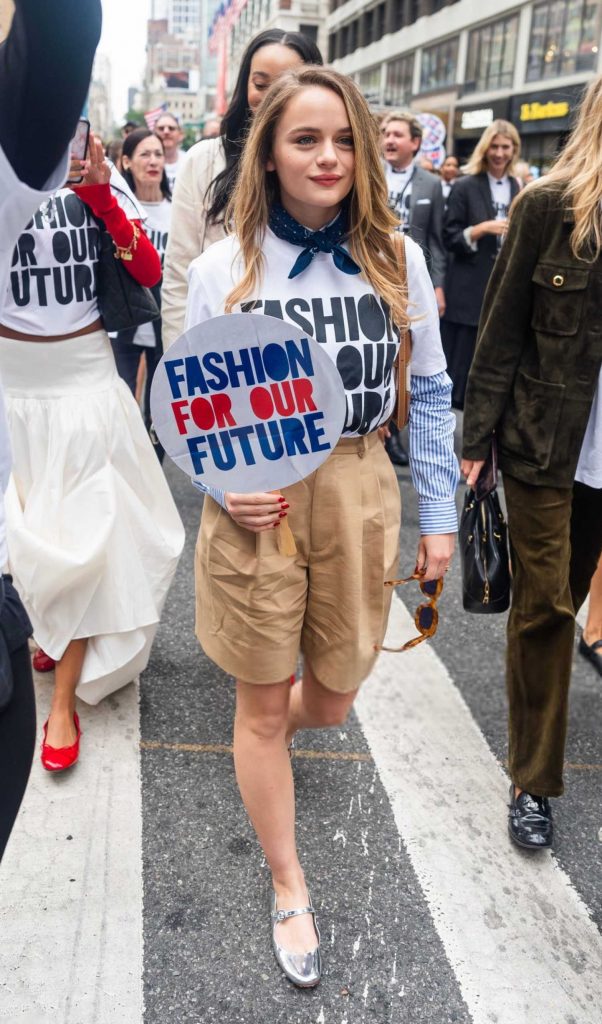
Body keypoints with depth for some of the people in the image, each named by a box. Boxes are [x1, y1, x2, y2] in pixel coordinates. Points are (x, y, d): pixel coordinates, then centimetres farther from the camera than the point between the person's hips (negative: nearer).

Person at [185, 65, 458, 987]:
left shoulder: (395, 259, -2)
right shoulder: (222, 269, -7)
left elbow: (429, 395, 4)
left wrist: (439, 514, 2)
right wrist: (226, 487, -18)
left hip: (359, 494, 2)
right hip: (257, 504, -2)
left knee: (332, 697, 16)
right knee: (262, 705, 10)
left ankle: (267, 734, 57)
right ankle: (290, 887, 34)